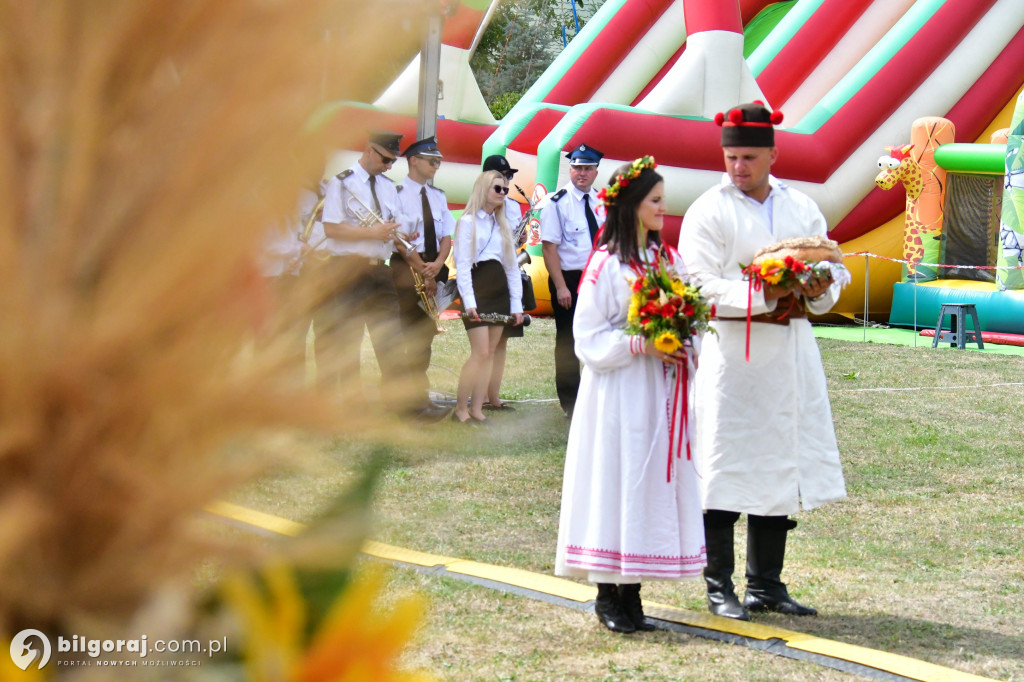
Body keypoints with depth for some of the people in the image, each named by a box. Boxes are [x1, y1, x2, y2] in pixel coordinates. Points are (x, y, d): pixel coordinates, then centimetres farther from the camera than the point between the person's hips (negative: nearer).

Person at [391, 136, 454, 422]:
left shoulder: (438, 196, 15)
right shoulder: (398, 193, -6)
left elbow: (446, 237, 11)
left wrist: (437, 264, -9)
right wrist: (423, 270, -15)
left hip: (432, 268, 7)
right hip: (406, 267, -7)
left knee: (425, 333, 5)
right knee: (417, 336, -11)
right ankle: (421, 401, -12)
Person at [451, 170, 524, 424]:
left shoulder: (503, 225, 17)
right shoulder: (468, 222, -2)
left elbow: (512, 267, 16)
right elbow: (462, 265, -9)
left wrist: (516, 304, 8)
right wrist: (469, 302, -19)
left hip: (500, 290, 6)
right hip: (477, 288, -6)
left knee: (489, 354, 3)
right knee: (481, 352, -13)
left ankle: (477, 410, 5)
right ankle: (460, 408, -4)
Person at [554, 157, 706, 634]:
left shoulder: (669, 260, 11)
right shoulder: (606, 264, -8)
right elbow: (588, 338, -9)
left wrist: (685, 349, -4)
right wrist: (641, 345, -18)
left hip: (662, 393, 6)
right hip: (619, 394, -6)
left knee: (655, 481, 5)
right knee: (616, 482, -5)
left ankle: (630, 594, 13)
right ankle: (608, 595, 6)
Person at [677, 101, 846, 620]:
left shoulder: (802, 209, 11)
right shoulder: (708, 212, -4)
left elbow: (832, 274, 14)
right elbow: (700, 288, -12)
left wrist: (818, 291, -9)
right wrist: (763, 295, -22)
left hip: (790, 354, 5)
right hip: (731, 356, -5)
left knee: (780, 465, 9)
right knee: (727, 470, -3)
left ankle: (766, 585, 19)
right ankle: (719, 587, 7)